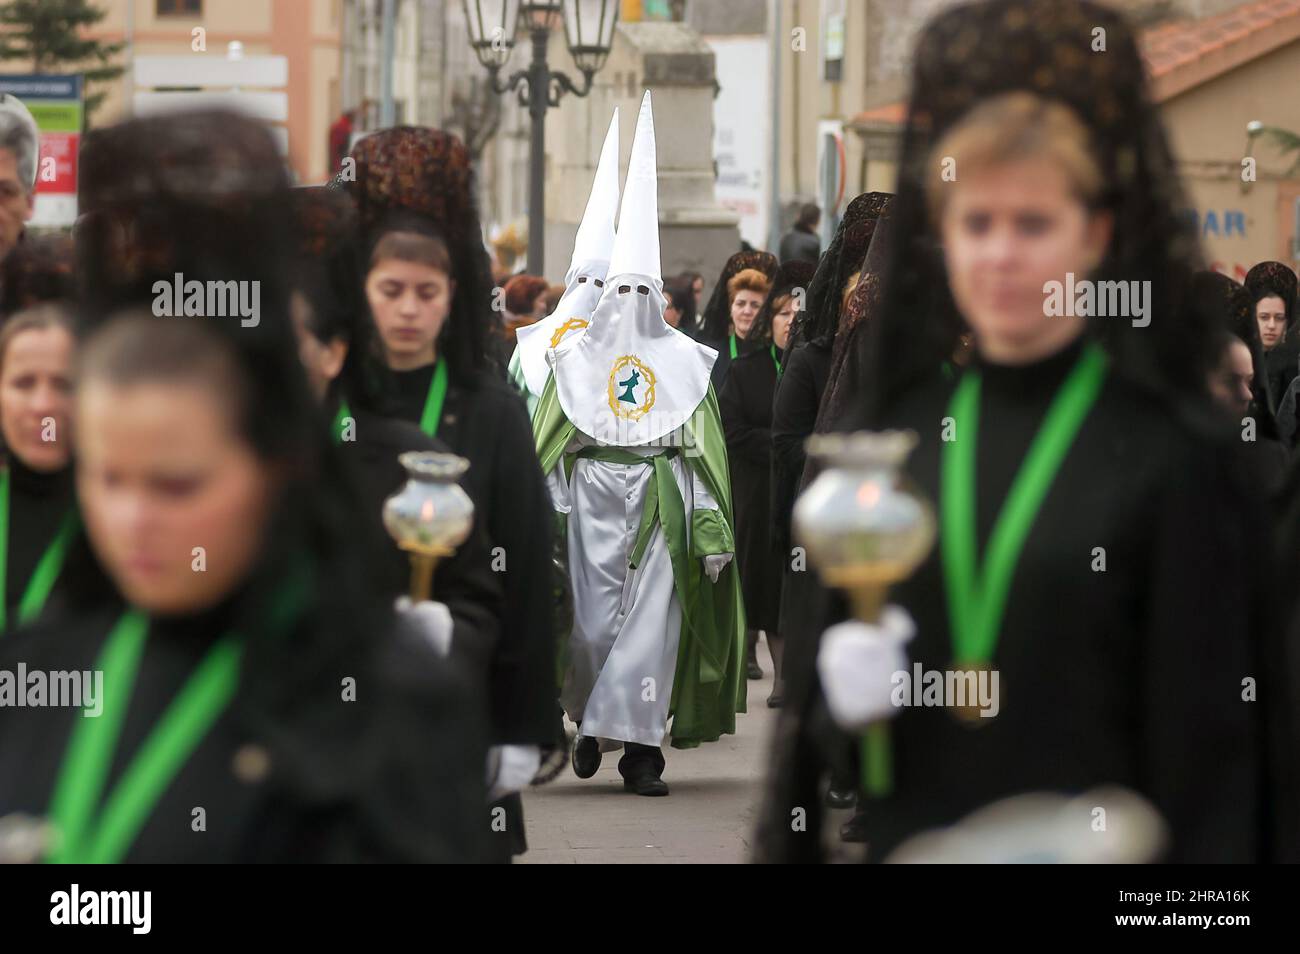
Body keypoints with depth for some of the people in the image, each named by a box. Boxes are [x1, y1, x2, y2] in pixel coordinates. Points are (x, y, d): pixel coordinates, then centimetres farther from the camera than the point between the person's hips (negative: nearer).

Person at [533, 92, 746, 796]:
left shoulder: (683, 363, 8)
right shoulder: (577, 360, 8)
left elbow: (704, 450, 5)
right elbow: (548, 445, 6)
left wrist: (712, 532, -2)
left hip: (661, 504, 0)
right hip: (594, 502, 0)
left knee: (653, 621, -6)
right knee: (591, 623, -1)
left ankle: (640, 748, -3)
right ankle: (590, 715, 26)